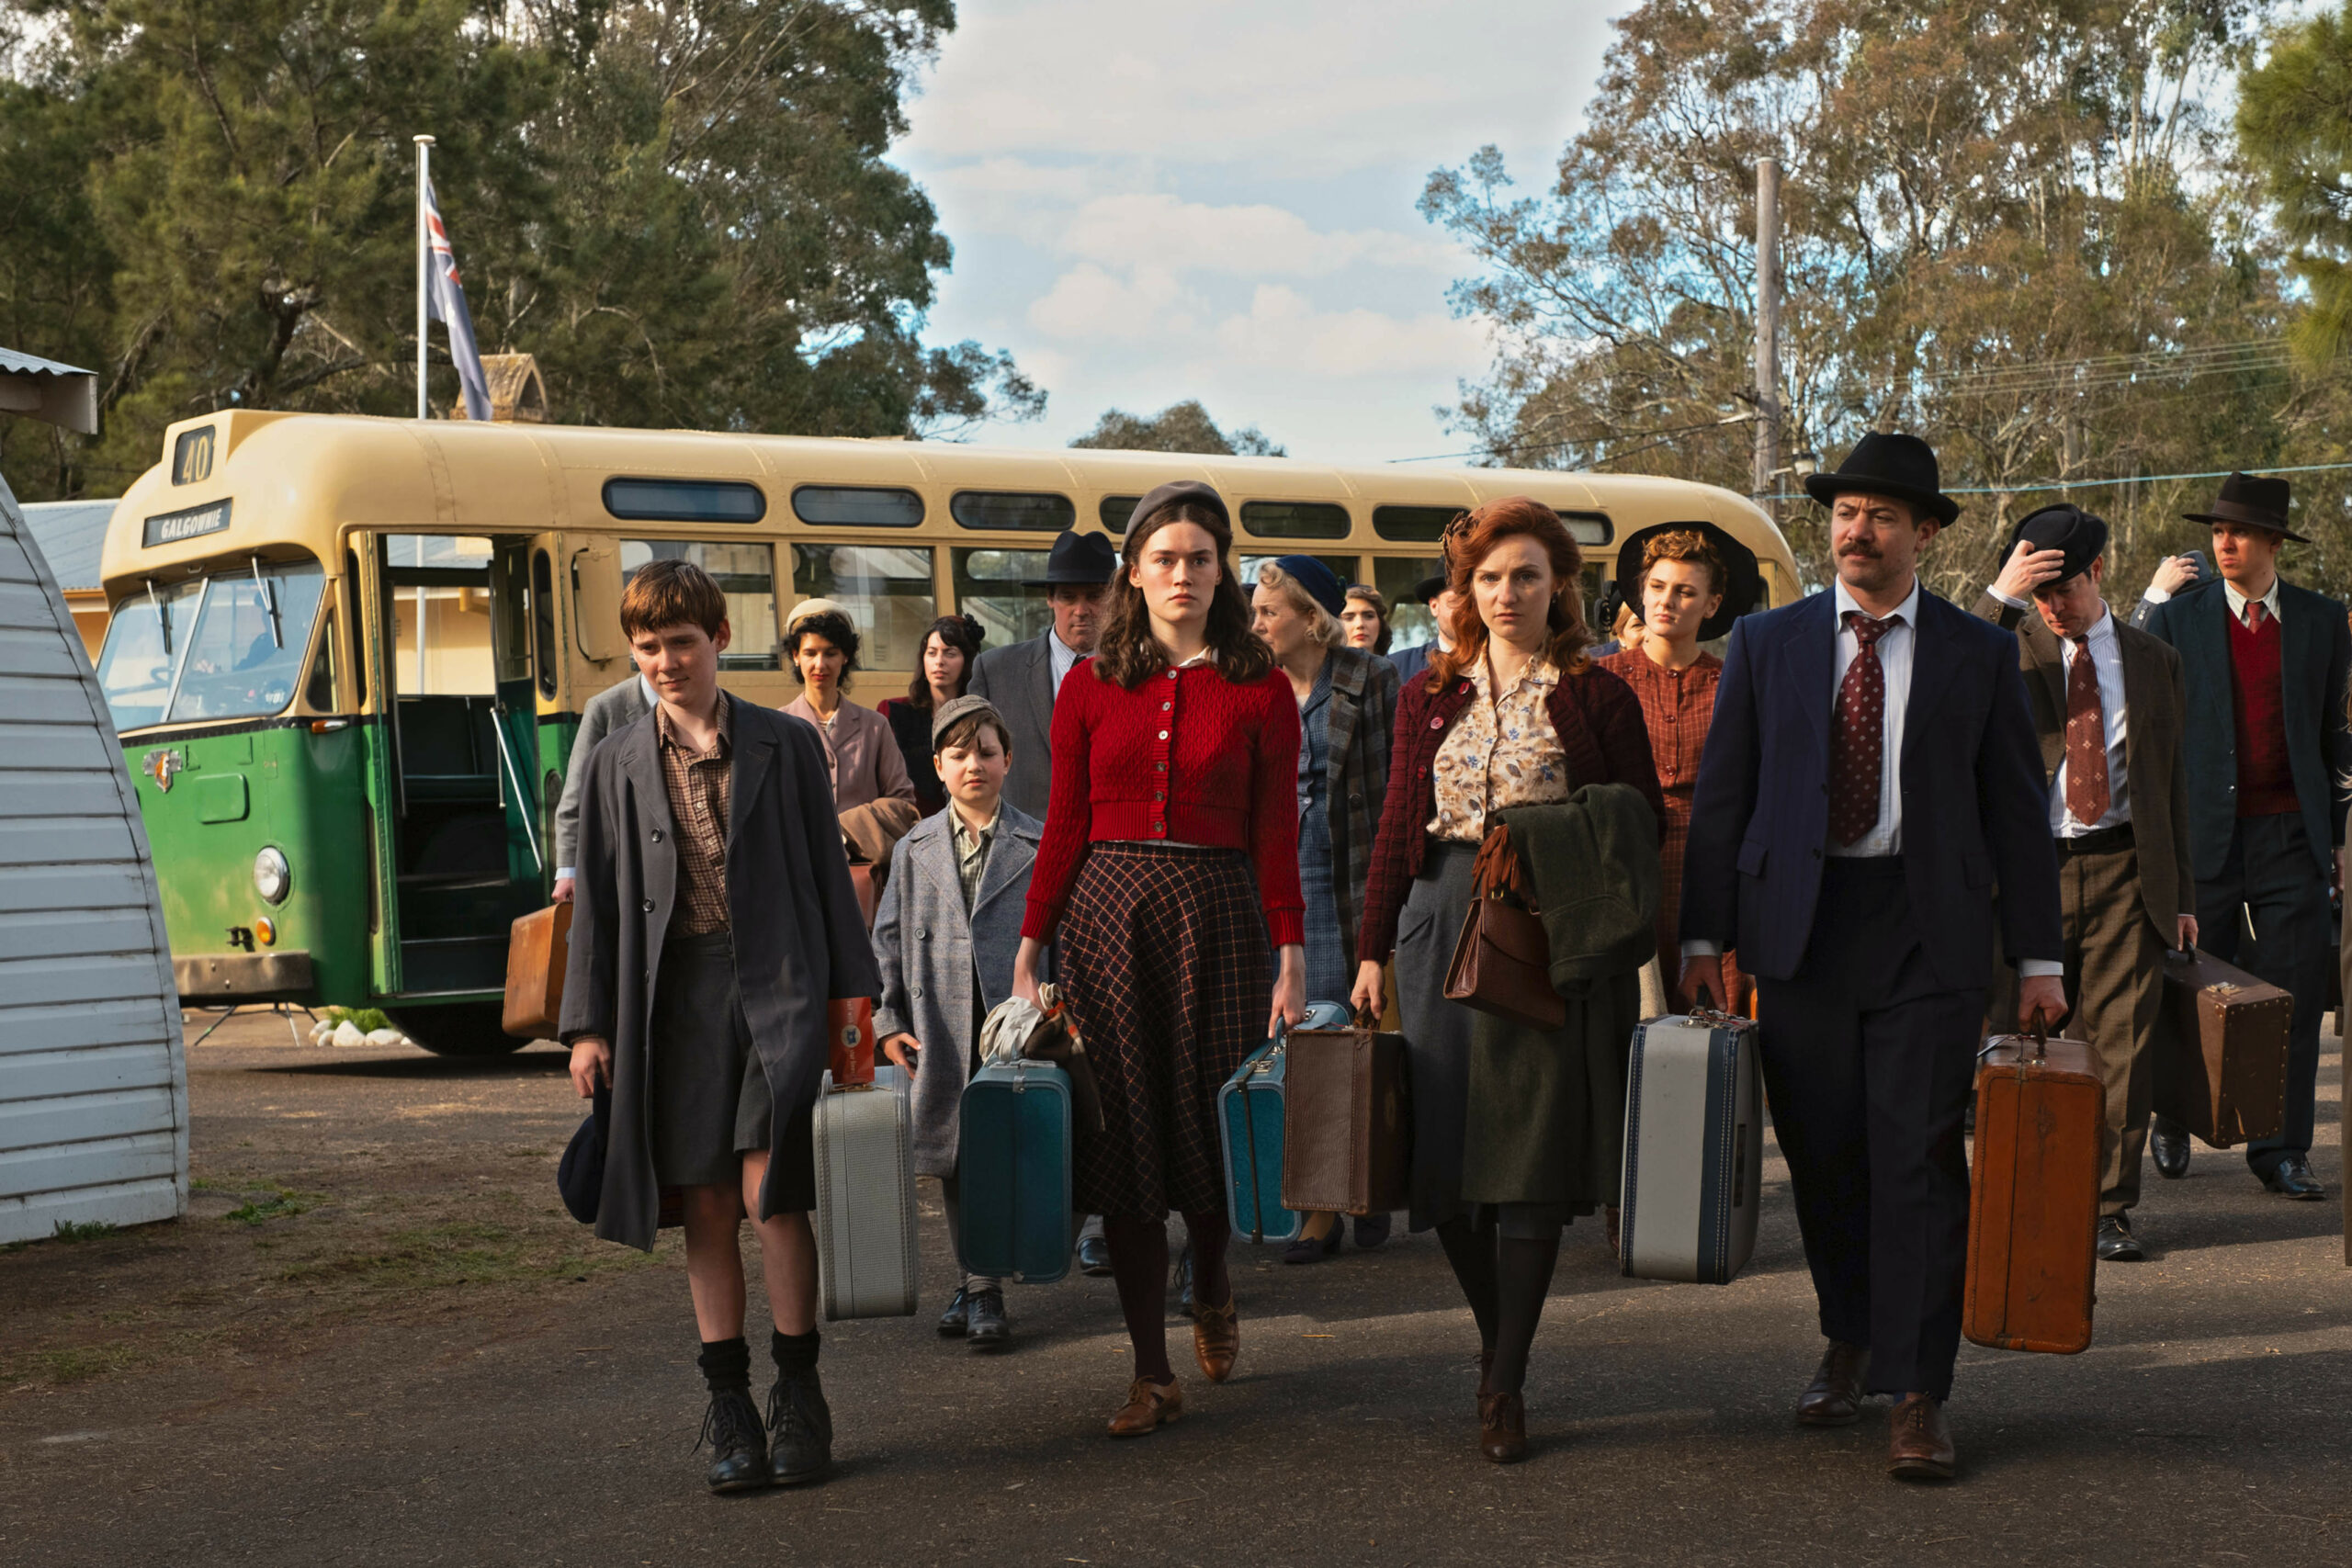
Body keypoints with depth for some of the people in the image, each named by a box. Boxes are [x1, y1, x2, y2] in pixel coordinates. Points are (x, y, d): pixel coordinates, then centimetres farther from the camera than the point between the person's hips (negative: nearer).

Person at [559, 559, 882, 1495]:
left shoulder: (786, 745, 6)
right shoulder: (617, 763, 11)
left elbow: (827, 874, 7)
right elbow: (597, 899, 11)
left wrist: (853, 993, 4)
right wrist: (588, 1023, 6)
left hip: (776, 981, -2)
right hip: (673, 992, 2)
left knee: (768, 1187, -11)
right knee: (705, 1203, 4)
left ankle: (799, 1393, 2)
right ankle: (728, 1405, 11)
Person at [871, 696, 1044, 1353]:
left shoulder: (1040, 844, 4)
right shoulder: (915, 849, 11)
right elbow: (888, 939, 12)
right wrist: (889, 1019, 5)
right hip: (941, 1029, 3)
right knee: (955, 1158, 7)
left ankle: (981, 1288, 5)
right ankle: (979, 1285, 19)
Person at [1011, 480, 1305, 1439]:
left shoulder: (1259, 691, 4)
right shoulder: (1090, 687, 7)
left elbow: (1277, 837, 2)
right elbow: (1065, 828, 7)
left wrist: (1291, 960, -4)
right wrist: (1029, 951, 3)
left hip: (1218, 915, -1)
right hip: (1108, 916, 1)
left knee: (1213, 1130, 2)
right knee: (1125, 1137, 0)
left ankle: (1212, 1290, 35)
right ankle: (1153, 1374, 8)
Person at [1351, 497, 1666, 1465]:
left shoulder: (1596, 696, 3)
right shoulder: (1430, 696, 12)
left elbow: (1644, 824, 5)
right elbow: (1398, 828, 12)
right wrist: (1374, 948, 9)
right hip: (1446, 927, 3)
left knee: (1531, 1149, -4)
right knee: (1443, 1149, 1)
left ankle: (1505, 1386, 5)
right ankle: (1498, 1341, 24)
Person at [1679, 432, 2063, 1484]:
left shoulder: (1979, 654, 6)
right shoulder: (1767, 644, 8)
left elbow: (2016, 809, 6)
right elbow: (1721, 795, 7)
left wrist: (2037, 959, 2)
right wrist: (1706, 934, 0)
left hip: (1929, 932, -1)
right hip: (1802, 926, 2)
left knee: (1919, 1157, -5)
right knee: (1822, 1154, 8)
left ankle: (1916, 1395, 0)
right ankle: (1850, 1338, 30)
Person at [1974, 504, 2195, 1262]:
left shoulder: (2154, 662, 13)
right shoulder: (2010, 648, 8)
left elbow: (2172, 779, 15)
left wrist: (2183, 893, 12)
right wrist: (2001, 598, -19)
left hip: (2123, 870, 1)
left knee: (2122, 1043, -3)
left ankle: (2109, 1207, 5)